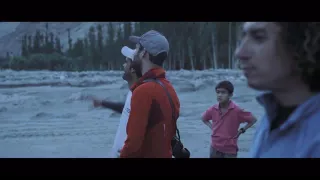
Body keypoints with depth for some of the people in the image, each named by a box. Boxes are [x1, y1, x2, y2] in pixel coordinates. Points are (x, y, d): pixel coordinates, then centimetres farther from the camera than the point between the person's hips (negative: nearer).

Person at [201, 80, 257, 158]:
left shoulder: (237, 111, -15)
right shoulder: (213, 109, -3)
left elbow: (253, 120, -4)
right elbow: (204, 118, 17)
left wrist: (241, 131, -8)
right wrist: (212, 128, 4)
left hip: (230, 150, -3)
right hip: (215, 149, 4)